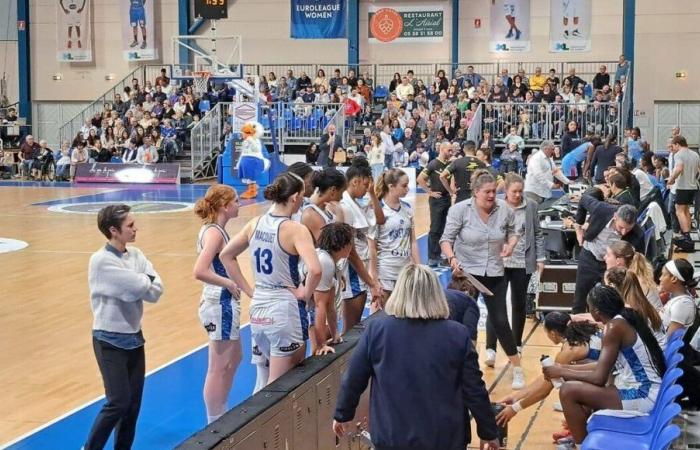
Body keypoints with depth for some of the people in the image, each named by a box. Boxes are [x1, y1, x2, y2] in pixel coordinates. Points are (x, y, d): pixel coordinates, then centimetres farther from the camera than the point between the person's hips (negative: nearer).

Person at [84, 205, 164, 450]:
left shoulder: (136, 255, 3)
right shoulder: (101, 261, -19)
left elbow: (157, 288, -6)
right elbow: (141, 287, -24)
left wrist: (141, 285, -20)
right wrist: (145, 282, -5)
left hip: (134, 337, 7)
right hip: (110, 341, -7)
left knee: (133, 403, 10)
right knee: (119, 402, -5)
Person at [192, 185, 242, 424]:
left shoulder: (214, 230, 9)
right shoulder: (214, 232, -19)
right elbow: (199, 271, -30)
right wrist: (229, 283, -20)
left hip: (223, 303, 10)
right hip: (220, 304, -10)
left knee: (233, 359, 23)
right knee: (219, 368, 0)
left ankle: (222, 416, 34)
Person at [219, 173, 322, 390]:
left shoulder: (255, 224, 4)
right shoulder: (295, 230, -15)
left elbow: (225, 255, 12)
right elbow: (314, 270, -29)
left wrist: (249, 290, 12)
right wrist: (305, 292, -11)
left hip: (258, 307, 7)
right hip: (284, 309, -6)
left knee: (262, 381, 19)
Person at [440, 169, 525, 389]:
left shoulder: (504, 209, -5)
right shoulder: (460, 210, -11)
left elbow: (513, 231, 12)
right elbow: (447, 238, -8)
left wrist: (511, 244, -9)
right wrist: (452, 258, -25)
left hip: (494, 274, 1)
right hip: (467, 272, -1)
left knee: (500, 321, 2)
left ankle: (517, 368, 15)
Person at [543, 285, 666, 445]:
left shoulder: (614, 326, -14)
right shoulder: (625, 319, 12)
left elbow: (599, 377, -17)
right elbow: (602, 368, 17)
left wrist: (561, 372, -5)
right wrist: (565, 368, 17)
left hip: (641, 397, -10)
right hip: (647, 392, 10)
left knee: (568, 391, -12)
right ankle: (579, 434, 30)